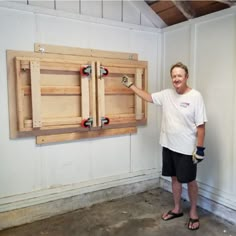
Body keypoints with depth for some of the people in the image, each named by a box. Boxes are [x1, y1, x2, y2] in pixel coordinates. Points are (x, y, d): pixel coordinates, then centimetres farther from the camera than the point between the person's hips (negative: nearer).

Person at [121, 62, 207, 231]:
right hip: (169, 146, 5)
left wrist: (200, 148, -15)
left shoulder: (195, 96, -14)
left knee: (190, 181, 10)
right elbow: (148, 97, 15)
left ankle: (193, 212, 31)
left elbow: (201, 125, -13)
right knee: (175, 178, 18)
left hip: (187, 149, -5)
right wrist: (131, 85, 15)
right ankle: (177, 209, 37)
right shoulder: (167, 94, 2)